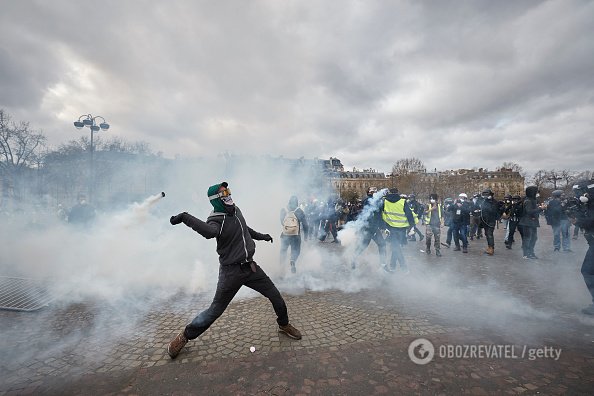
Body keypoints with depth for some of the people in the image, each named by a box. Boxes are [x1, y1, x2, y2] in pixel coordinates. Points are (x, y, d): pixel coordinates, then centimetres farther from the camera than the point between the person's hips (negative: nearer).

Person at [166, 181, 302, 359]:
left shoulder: (235, 210, 4)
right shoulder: (216, 219, -18)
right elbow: (210, 231, -45)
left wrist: (261, 236, 33)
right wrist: (186, 218, -50)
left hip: (250, 266, 7)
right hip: (231, 271, -6)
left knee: (275, 296, 11)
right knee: (215, 310, 2)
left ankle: (284, 325, 37)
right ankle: (185, 336, 28)